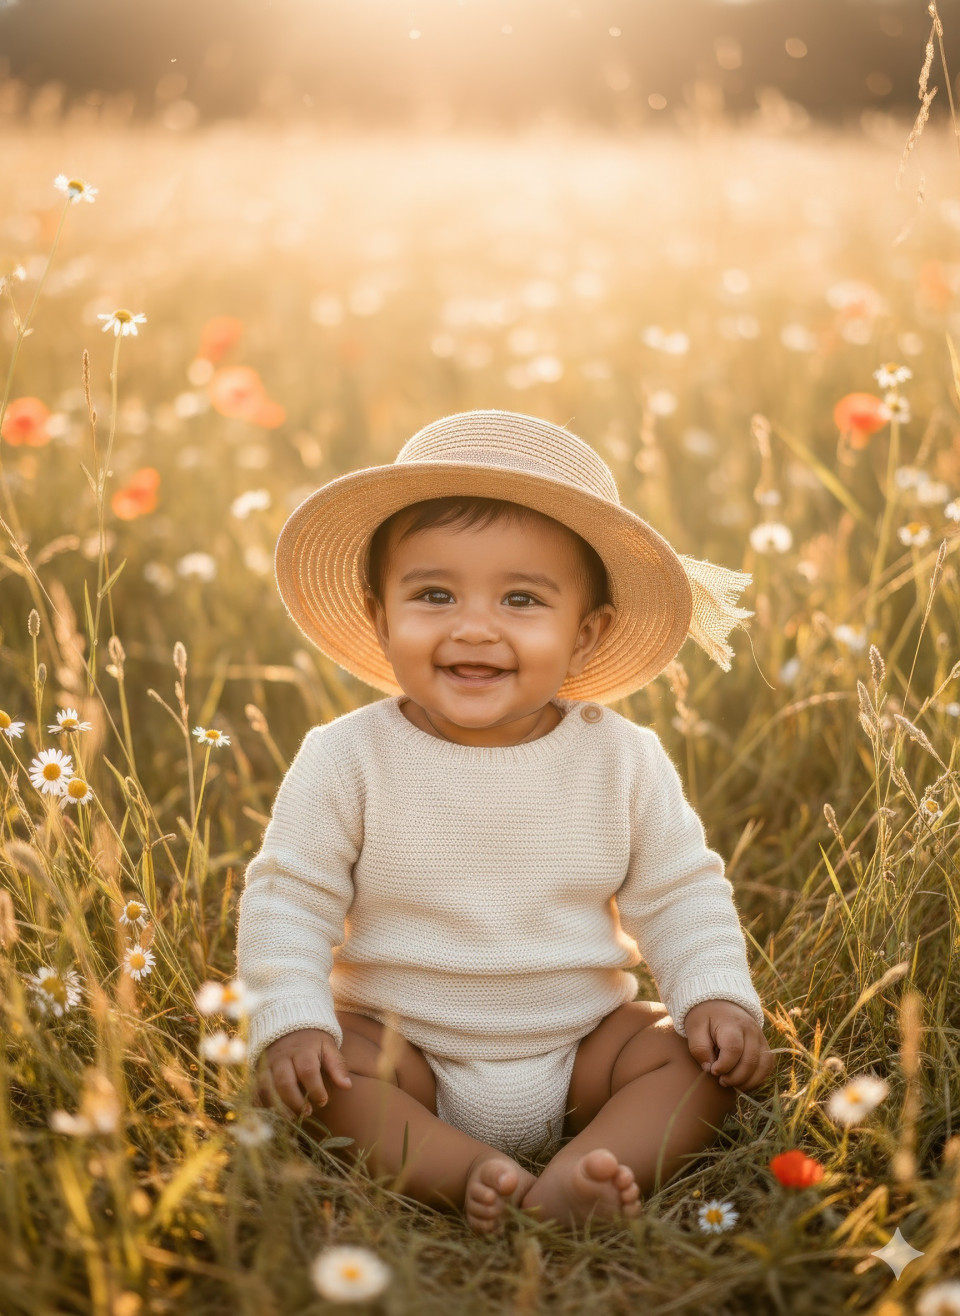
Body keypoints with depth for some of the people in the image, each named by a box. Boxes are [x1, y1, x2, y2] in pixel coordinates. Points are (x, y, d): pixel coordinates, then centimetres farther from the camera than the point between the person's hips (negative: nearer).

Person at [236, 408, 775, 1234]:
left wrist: (719, 996, -11)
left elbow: (680, 894, 4)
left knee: (707, 1054, -17)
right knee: (321, 1064, -26)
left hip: (580, 1047, 2)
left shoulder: (624, 759, -6)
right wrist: (290, 1023, -19)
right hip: (403, 1043, -1)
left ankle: (580, 1175, -34)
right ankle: (463, 1175, -34)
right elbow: (290, 898, -6)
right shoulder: (347, 759, -11)